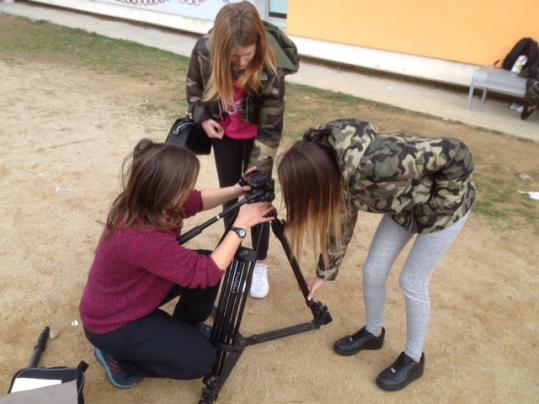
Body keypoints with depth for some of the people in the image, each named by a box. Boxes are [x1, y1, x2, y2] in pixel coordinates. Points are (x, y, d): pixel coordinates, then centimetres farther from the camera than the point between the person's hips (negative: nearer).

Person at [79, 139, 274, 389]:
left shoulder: (142, 203, -14)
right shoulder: (141, 239, -39)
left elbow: (195, 202, 4)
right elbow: (208, 272, -31)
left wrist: (235, 191, -11)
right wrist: (241, 225, -24)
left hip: (135, 296, 8)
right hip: (112, 325, -8)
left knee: (207, 263, -1)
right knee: (201, 359, -5)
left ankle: (185, 328, 23)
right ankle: (118, 359, 9)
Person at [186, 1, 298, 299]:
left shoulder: (271, 68, -35)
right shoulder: (204, 50, -28)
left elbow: (269, 130, -28)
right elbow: (193, 86, -4)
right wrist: (203, 118, -18)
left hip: (256, 133, -2)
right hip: (223, 130, 2)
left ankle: (260, 264, 17)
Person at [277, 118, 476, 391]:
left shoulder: (371, 163, -42)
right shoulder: (334, 173, -16)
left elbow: (457, 153, -34)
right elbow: (341, 221, 3)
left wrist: (438, 204, -21)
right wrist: (325, 272, 11)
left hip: (444, 204, -6)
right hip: (405, 204, 7)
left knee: (411, 282, 1)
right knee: (373, 272, 8)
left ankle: (414, 359, 25)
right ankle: (373, 333, 34)